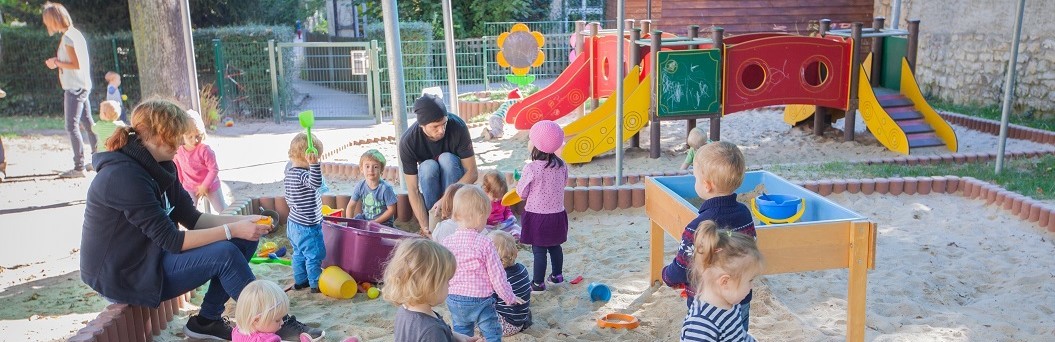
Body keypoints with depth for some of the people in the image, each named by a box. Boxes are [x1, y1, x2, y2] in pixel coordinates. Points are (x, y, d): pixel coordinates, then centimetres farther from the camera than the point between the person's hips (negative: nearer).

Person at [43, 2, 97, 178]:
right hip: (82, 86, 10)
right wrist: (58, 62, 10)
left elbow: (76, 64, -20)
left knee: (72, 127, -8)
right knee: (87, 123, 14)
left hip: (74, 88, -10)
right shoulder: (75, 33, 13)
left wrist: (56, 62, -8)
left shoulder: (67, 37, -15)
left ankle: (79, 167, -8)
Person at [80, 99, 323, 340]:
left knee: (245, 239, 0)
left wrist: (242, 221, -10)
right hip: (125, 277, -9)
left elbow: (192, 219, 3)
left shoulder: (161, 166, 2)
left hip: (152, 255, 9)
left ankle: (206, 320, 3)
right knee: (224, 254, -26)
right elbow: (171, 240, -27)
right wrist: (232, 230, -25)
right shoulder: (124, 176, -26)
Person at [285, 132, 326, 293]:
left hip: (293, 223, 10)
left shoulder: (289, 173, 5)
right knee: (314, 255, 3)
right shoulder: (303, 175, -24)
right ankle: (316, 284, 10)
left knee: (299, 254, 21)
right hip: (307, 226, -9)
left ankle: (300, 280, 31)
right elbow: (316, 182, -46)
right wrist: (313, 164, -56)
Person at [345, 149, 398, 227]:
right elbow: (350, 206, 5)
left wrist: (375, 222, -15)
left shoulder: (385, 188, -17)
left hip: (383, 222, -4)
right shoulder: (360, 186, -4)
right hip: (365, 220, 4)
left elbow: (391, 210, -12)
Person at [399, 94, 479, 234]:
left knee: (446, 158, -32)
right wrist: (425, 227, -37)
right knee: (428, 166, -33)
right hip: (428, 178, 0)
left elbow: (472, 172, -27)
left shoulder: (457, 126, -30)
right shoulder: (407, 142, -28)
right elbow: (412, 189, -28)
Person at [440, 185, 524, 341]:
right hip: (480, 300, -4)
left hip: (454, 300, 4)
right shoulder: (485, 244, -18)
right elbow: (497, 276, -12)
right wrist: (510, 297, 3)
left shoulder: (446, 243, -6)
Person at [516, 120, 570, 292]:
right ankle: (557, 275, 34)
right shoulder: (561, 165, -4)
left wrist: (519, 182, 8)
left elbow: (522, 193, -11)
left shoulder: (531, 168, -20)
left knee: (539, 250, 3)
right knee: (555, 246, 20)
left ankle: (538, 283, 10)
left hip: (537, 214, -5)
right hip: (557, 212, 5)